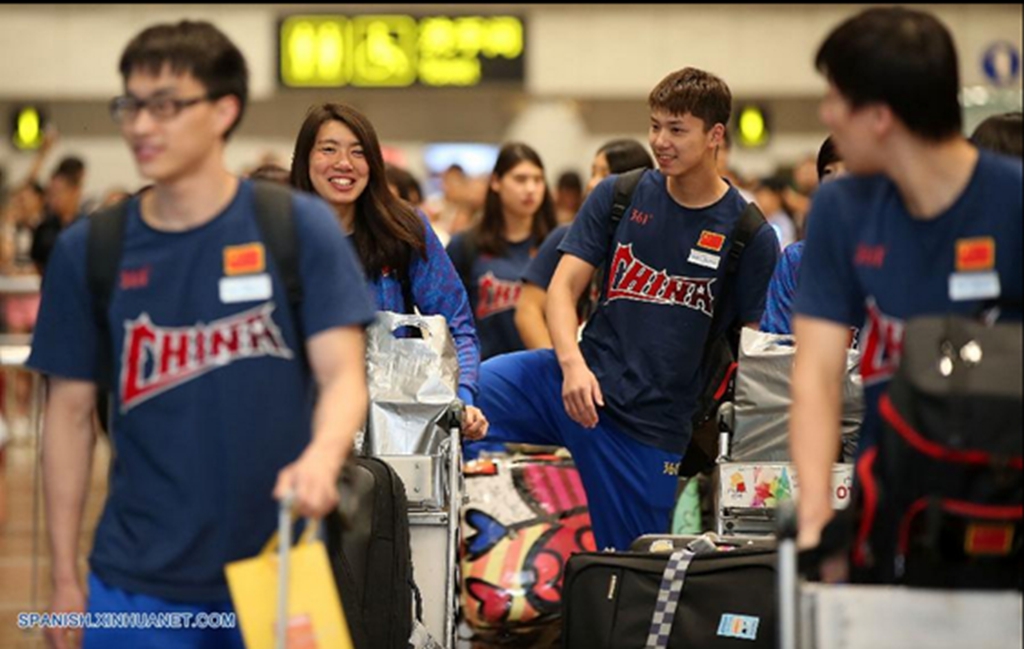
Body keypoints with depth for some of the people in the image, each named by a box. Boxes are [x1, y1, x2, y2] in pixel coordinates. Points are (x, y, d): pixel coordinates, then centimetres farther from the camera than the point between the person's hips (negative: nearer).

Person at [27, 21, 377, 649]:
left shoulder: (301, 228, -3)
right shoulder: (87, 249, 2)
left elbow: (343, 377, -9)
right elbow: (72, 412, 7)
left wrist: (321, 459, -31)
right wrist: (65, 579, 5)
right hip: (139, 585, 1)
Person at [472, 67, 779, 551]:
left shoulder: (751, 237, -1)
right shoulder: (618, 197, 5)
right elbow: (564, 287, 0)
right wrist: (572, 362, -19)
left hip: (653, 424, -2)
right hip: (581, 382, 2)